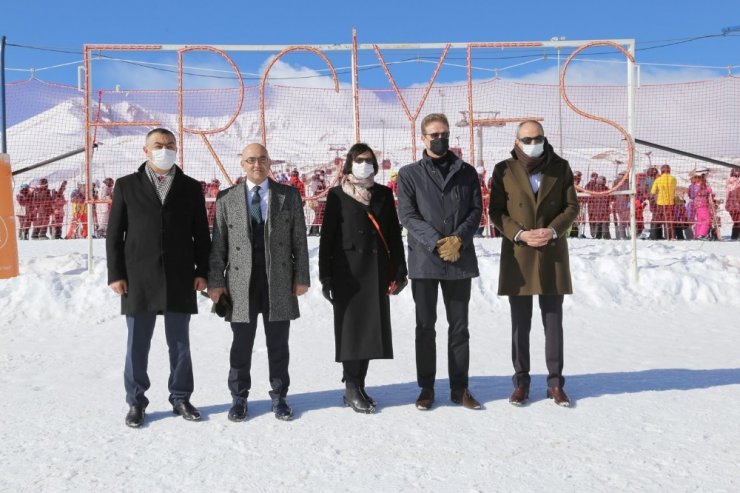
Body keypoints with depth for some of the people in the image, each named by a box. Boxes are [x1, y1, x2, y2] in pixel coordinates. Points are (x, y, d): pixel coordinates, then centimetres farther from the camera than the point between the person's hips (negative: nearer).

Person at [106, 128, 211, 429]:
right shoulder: (126, 186, 5)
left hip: (180, 281, 1)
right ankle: (136, 402, 20)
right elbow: (114, 234, 3)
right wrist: (115, 274, -3)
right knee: (137, 345, 6)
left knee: (180, 344, 9)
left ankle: (181, 398, 22)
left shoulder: (191, 187, 8)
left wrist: (202, 271, 1)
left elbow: (201, 234, 8)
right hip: (138, 281, -1)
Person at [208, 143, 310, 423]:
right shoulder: (226, 198, 6)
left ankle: (279, 396, 21)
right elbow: (218, 244, 5)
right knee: (241, 344, 7)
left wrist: (302, 277, -1)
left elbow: (299, 240, 4)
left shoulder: (289, 196, 6)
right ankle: (239, 397, 22)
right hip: (241, 282, 0)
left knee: (278, 344, 8)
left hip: (279, 281, 0)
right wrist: (215, 280, -1)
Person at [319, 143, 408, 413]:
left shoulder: (384, 193, 11)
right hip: (348, 271, -3)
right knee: (351, 326, -1)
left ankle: (359, 385, 16)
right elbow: (327, 236, -1)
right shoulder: (337, 195, 2)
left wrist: (399, 270, 4)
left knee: (372, 326, 5)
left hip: (377, 270, 4)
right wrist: (325, 275, -6)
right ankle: (351, 388, 6)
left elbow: (394, 233, 10)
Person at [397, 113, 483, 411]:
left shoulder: (467, 172, 12)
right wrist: (436, 243, -15)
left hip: (460, 259, 2)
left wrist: (459, 238, -12)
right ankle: (426, 388, 16)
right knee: (425, 326, 5)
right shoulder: (409, 174, 5)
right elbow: (407, 215, -4)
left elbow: (476, 211, 5)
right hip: (424, 260, -2)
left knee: (459, 326, 8)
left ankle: (460, 388, 18)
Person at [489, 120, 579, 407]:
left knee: (553, 323, 6)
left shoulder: (560, 167, 5)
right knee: (520, 324, 6)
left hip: (553, 255, 1)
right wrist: (519, 234, -15)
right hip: (518, 256, -1)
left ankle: (555, 383, 17)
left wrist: (553, 231, -13)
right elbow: (496, 211, 0)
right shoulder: (504, 170, 1)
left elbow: (572, 206, 4)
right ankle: (521, 382, 17)